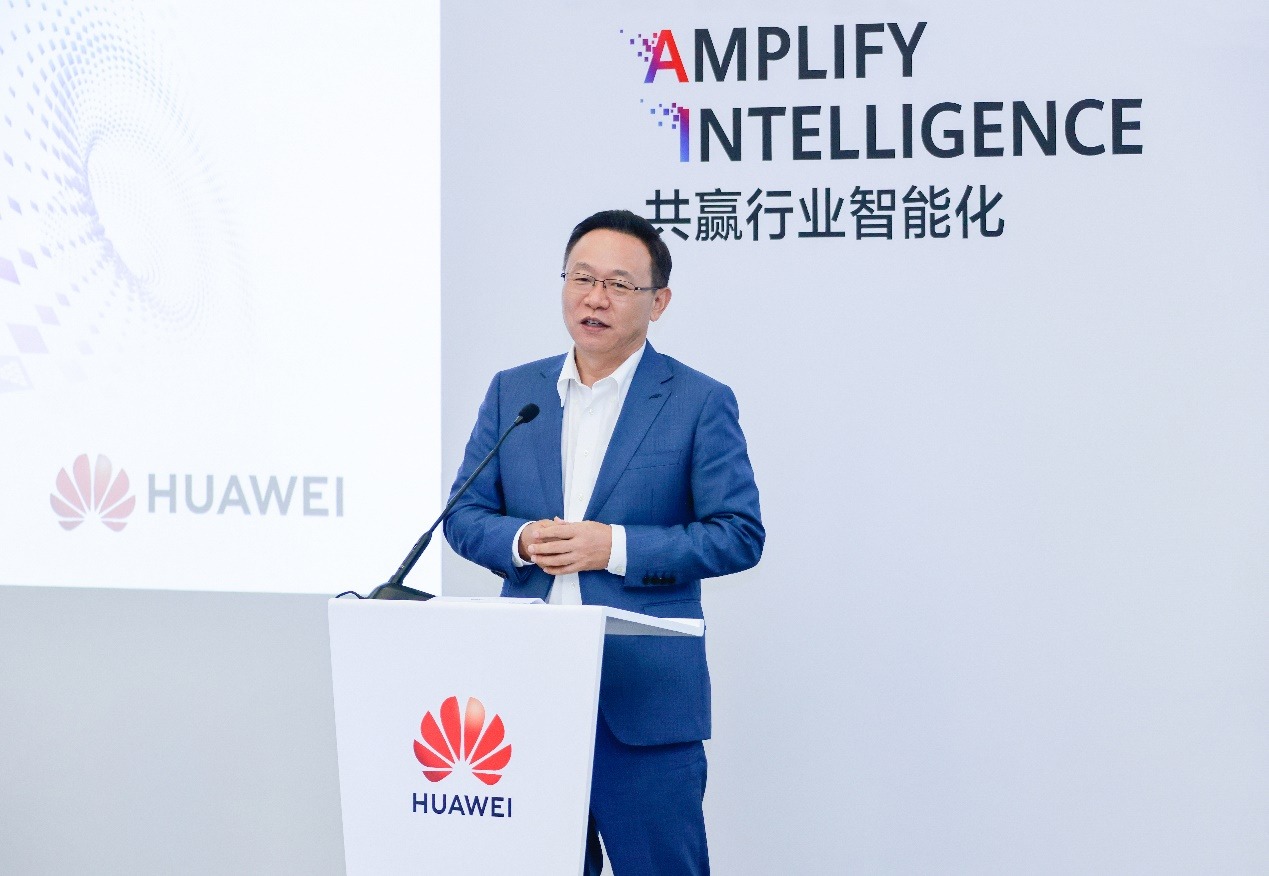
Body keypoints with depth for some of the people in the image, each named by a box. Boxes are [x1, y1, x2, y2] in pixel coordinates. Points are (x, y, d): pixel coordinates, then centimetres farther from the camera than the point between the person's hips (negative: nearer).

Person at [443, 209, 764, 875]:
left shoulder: (700, 402, -1)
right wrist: (519, 541, -10)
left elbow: (739, 535, -5)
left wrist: (617, 546, -15)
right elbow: (464, 516, 12)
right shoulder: (512, 392, 12)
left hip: (645, 694, -3)